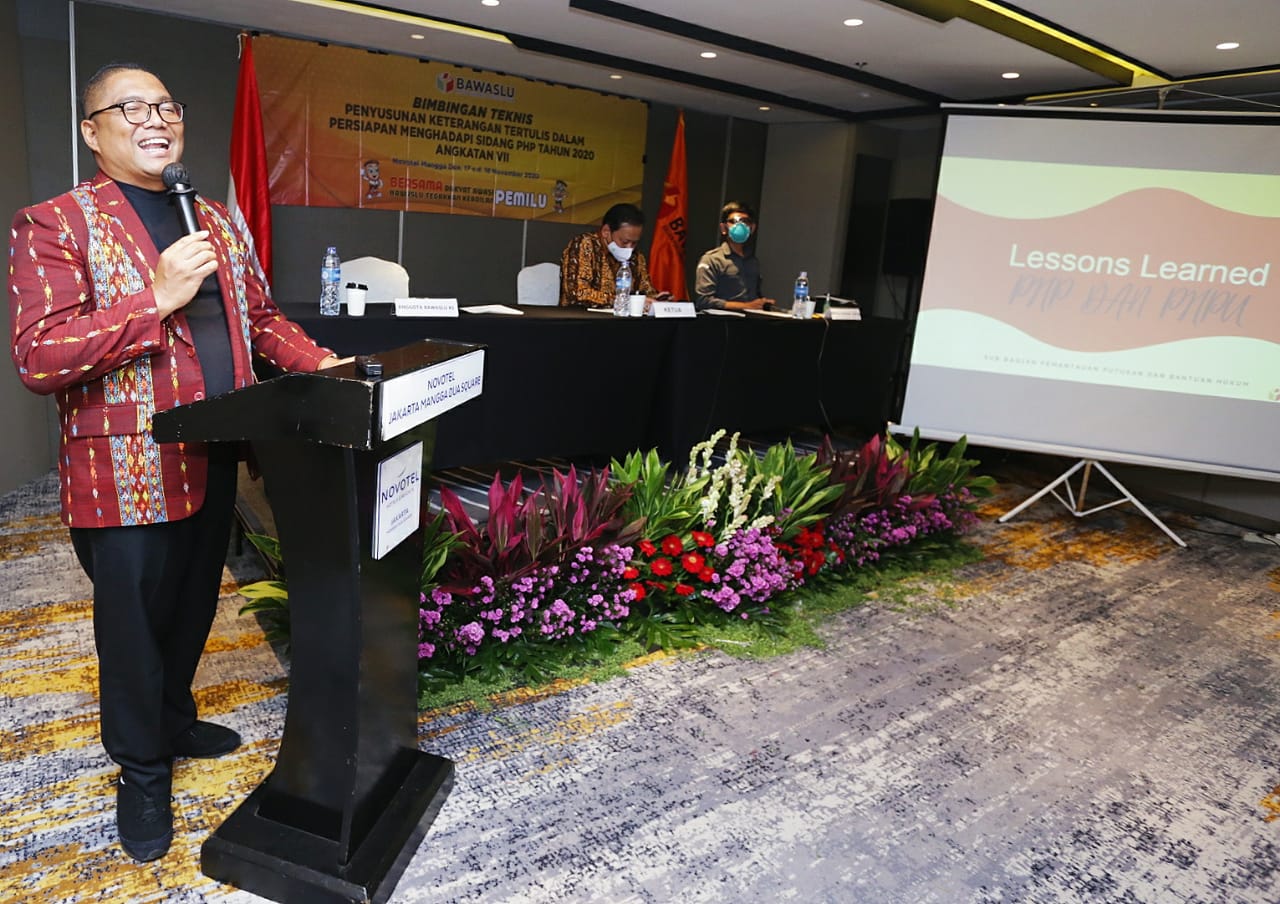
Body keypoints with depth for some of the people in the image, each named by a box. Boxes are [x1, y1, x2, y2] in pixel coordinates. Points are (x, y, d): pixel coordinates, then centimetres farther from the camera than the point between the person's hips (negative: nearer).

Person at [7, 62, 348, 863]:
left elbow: (261, 317, 18)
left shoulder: (218, 221, 12)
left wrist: (317, 362, 1)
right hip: (127, 475, -6)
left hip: (214, 461, 6)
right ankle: (142, 772, 30)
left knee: (194, 609, 21)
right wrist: (157, 298, -24)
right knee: (136, 623, 9)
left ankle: (175, 719, 45)